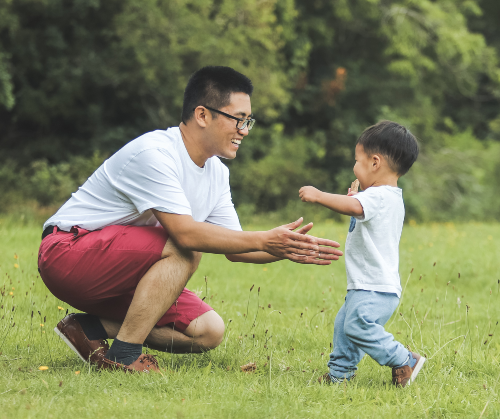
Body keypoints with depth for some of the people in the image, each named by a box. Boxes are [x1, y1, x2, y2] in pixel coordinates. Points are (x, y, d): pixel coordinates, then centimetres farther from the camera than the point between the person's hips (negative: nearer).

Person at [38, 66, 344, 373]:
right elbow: (184, 232, -32)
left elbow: (235, 249, 7)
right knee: (184, 250, -29)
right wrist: (265, 241, -30)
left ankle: (92, 328, 3)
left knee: (209, 332, -3)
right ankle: (124, 354, -22)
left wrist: (289, 250, -11)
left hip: (116, 273, 9)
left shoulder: (216, 173, 6)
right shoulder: (154, 153, -23)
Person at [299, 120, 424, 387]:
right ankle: (339, 373, 31)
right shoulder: (390, 198, 17)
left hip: (375, 288, -11)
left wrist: (318, 196, -34)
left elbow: (355, 207, -39)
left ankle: (405, 362, -15)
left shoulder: (379, 197, -18)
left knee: (358, 325, -24)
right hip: (365, 286, 11)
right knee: (343, 325, 19)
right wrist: (353, 199, 24)